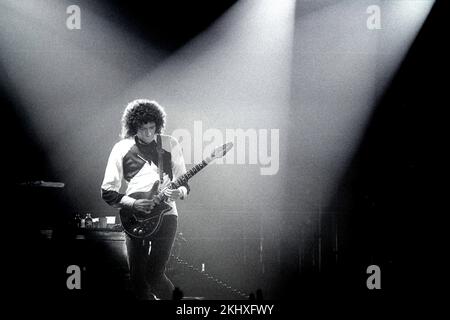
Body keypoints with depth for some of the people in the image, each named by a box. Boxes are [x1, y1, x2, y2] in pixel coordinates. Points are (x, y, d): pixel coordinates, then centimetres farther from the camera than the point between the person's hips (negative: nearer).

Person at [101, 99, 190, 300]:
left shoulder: (170, 145, 4)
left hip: (165, 214, -1)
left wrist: (179, 192, -12)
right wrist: (133, 204, -13)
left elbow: (183, 183, 10)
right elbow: (107, 192, 1)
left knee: (155, 274, -11)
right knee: (137, 277, 1)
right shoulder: (122, 149, 2)